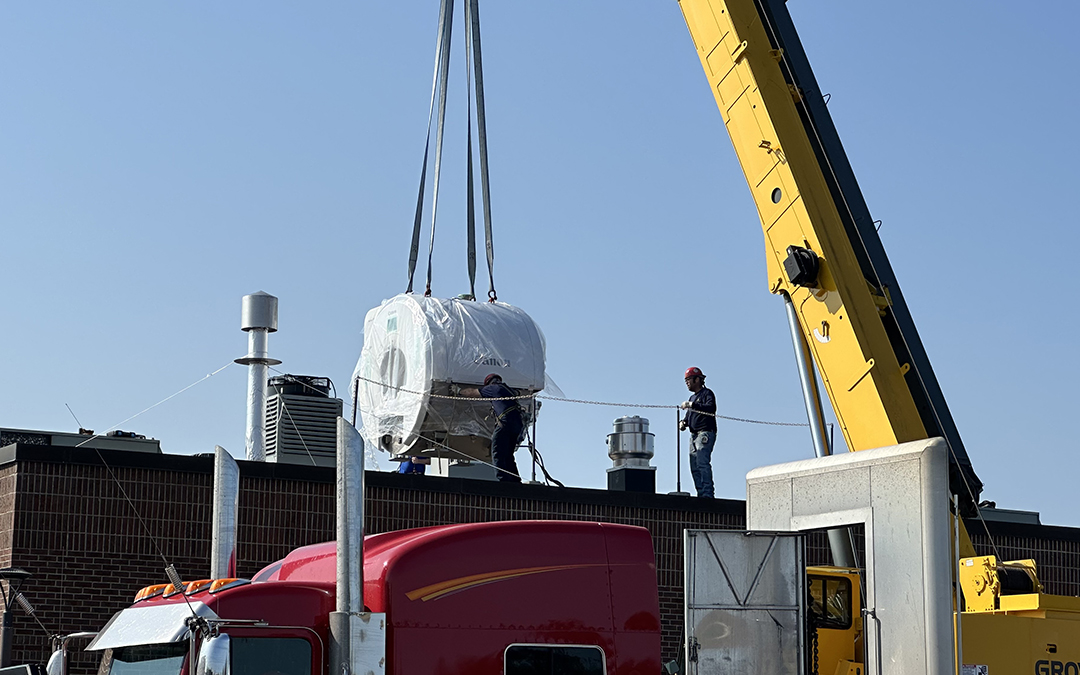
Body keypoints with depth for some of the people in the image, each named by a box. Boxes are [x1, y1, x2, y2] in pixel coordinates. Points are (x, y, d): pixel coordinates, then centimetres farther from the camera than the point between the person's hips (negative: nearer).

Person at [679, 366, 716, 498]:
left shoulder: (707, 393, -1)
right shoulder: (692, 398, 26)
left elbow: (711, 408, -20)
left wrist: (692, 405, -24)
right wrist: (683, 422, 5)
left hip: (706, 433, -9)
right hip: (694, 435, 9)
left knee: (703, 463, -18)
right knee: (694, 467, 4)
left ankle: (707, 494, -23)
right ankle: (701, 493, 5)